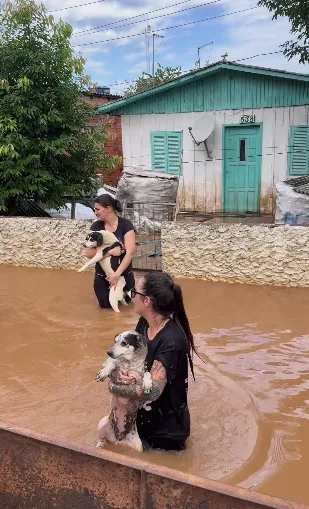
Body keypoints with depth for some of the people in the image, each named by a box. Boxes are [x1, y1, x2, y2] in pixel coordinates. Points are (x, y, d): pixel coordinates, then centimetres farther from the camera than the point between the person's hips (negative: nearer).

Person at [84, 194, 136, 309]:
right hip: (102, 277, 2)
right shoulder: (96, 226, -8)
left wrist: (117, 274, -28)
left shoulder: (125, 224, -15)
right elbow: (88, 252, -14)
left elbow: (130, 252, -21)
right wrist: (110, 251, -26)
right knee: (106, 305, 12)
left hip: (124, 275, -1)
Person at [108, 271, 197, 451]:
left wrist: (113, 386, -21)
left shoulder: (172, 341, -31)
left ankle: (170, 447, 20)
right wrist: (122, 371, -21)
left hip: (167, 427, -7)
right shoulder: (144, 322, -7)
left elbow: (152, 391, -34)